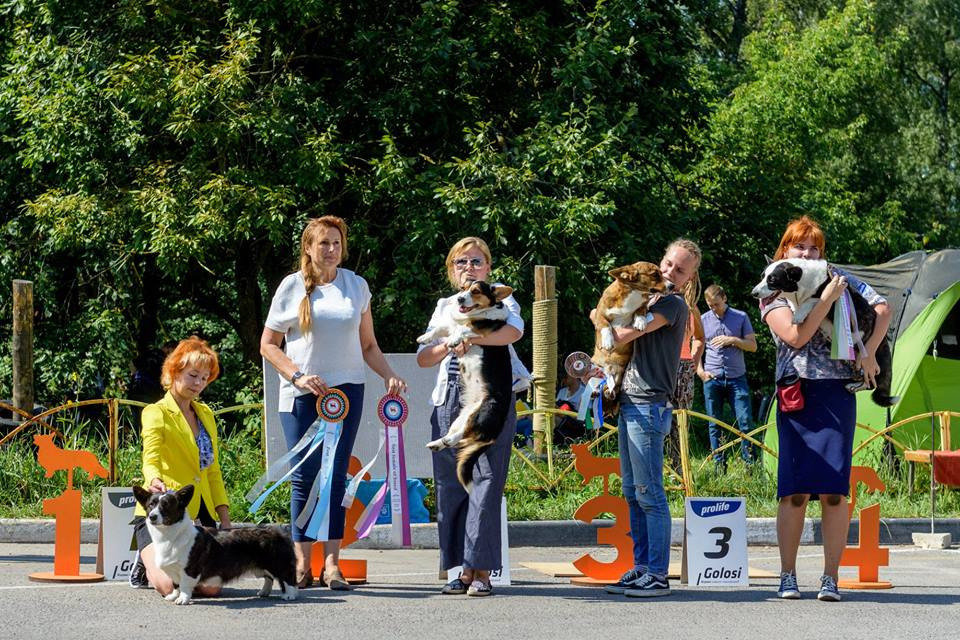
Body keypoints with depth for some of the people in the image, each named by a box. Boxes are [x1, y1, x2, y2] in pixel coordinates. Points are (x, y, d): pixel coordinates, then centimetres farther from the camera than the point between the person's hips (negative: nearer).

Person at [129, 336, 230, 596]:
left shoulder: (206, 414, 17)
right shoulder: (156, 413, -4)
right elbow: (151, 458, -21)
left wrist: (225, 517, 12)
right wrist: (155, 480, -44)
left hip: (201, 513, 6)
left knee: (210, 586, -14)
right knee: (169, 586, -26)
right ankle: (147, 563, 11)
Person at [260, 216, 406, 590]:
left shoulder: (356, 286, 11)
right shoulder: (292, 286, 3)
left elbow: (368, 345, 16)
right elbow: (268, 344, 5)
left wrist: (389, 376, 0)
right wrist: (298, 376, -9)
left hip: (346, 389, 2)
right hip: (301, 394, -1)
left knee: (336, 476, -2)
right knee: (304, 476, -2)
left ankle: (332, 564, -3)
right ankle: (302, 564, 3)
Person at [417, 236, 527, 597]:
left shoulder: (500, 301, 8)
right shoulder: (444, 307, 21)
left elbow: (514, 330, -16)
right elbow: (423, 358, 11)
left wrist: (472, 338, -27)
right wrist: (450, 345, -8)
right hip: (449, 401, 4)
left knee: (486, 481, -10)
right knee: (450, 484, 0)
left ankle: (482, 571, -10)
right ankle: (464, 570, 5)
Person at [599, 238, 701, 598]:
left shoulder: (673, 304, -8)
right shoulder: (653, 302, 20)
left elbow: (622, 336, -14)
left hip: (648, 406, -10)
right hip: (629, 403, 10)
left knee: (649, 493, -9)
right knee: (632, 493, 11)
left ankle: (658, 576, -8)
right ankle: (641, 569, 16)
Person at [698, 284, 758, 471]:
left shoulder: (741, 317, 4)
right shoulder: (703, 320, 7)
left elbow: (753, 346, 3)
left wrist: (733, 340, -13)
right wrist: (700, 371, -1)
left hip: (736, 377, -1)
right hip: (712, 379, 1)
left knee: (745, 422, -6)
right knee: (715, 425, 4)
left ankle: (750, 464, -2)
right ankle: (719, 466, 9)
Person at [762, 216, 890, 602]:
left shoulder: (839, 280, 13)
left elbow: (883, 309, 9)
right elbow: (795, 336, -9)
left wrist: (869, 352, -2)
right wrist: (827, 299, -11)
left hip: (837, 395, 1)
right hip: (796, 394, -1)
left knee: (834, 490, -4)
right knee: (795, 490, -5)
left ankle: (830, 578, 1)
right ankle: (788, 576, 4)